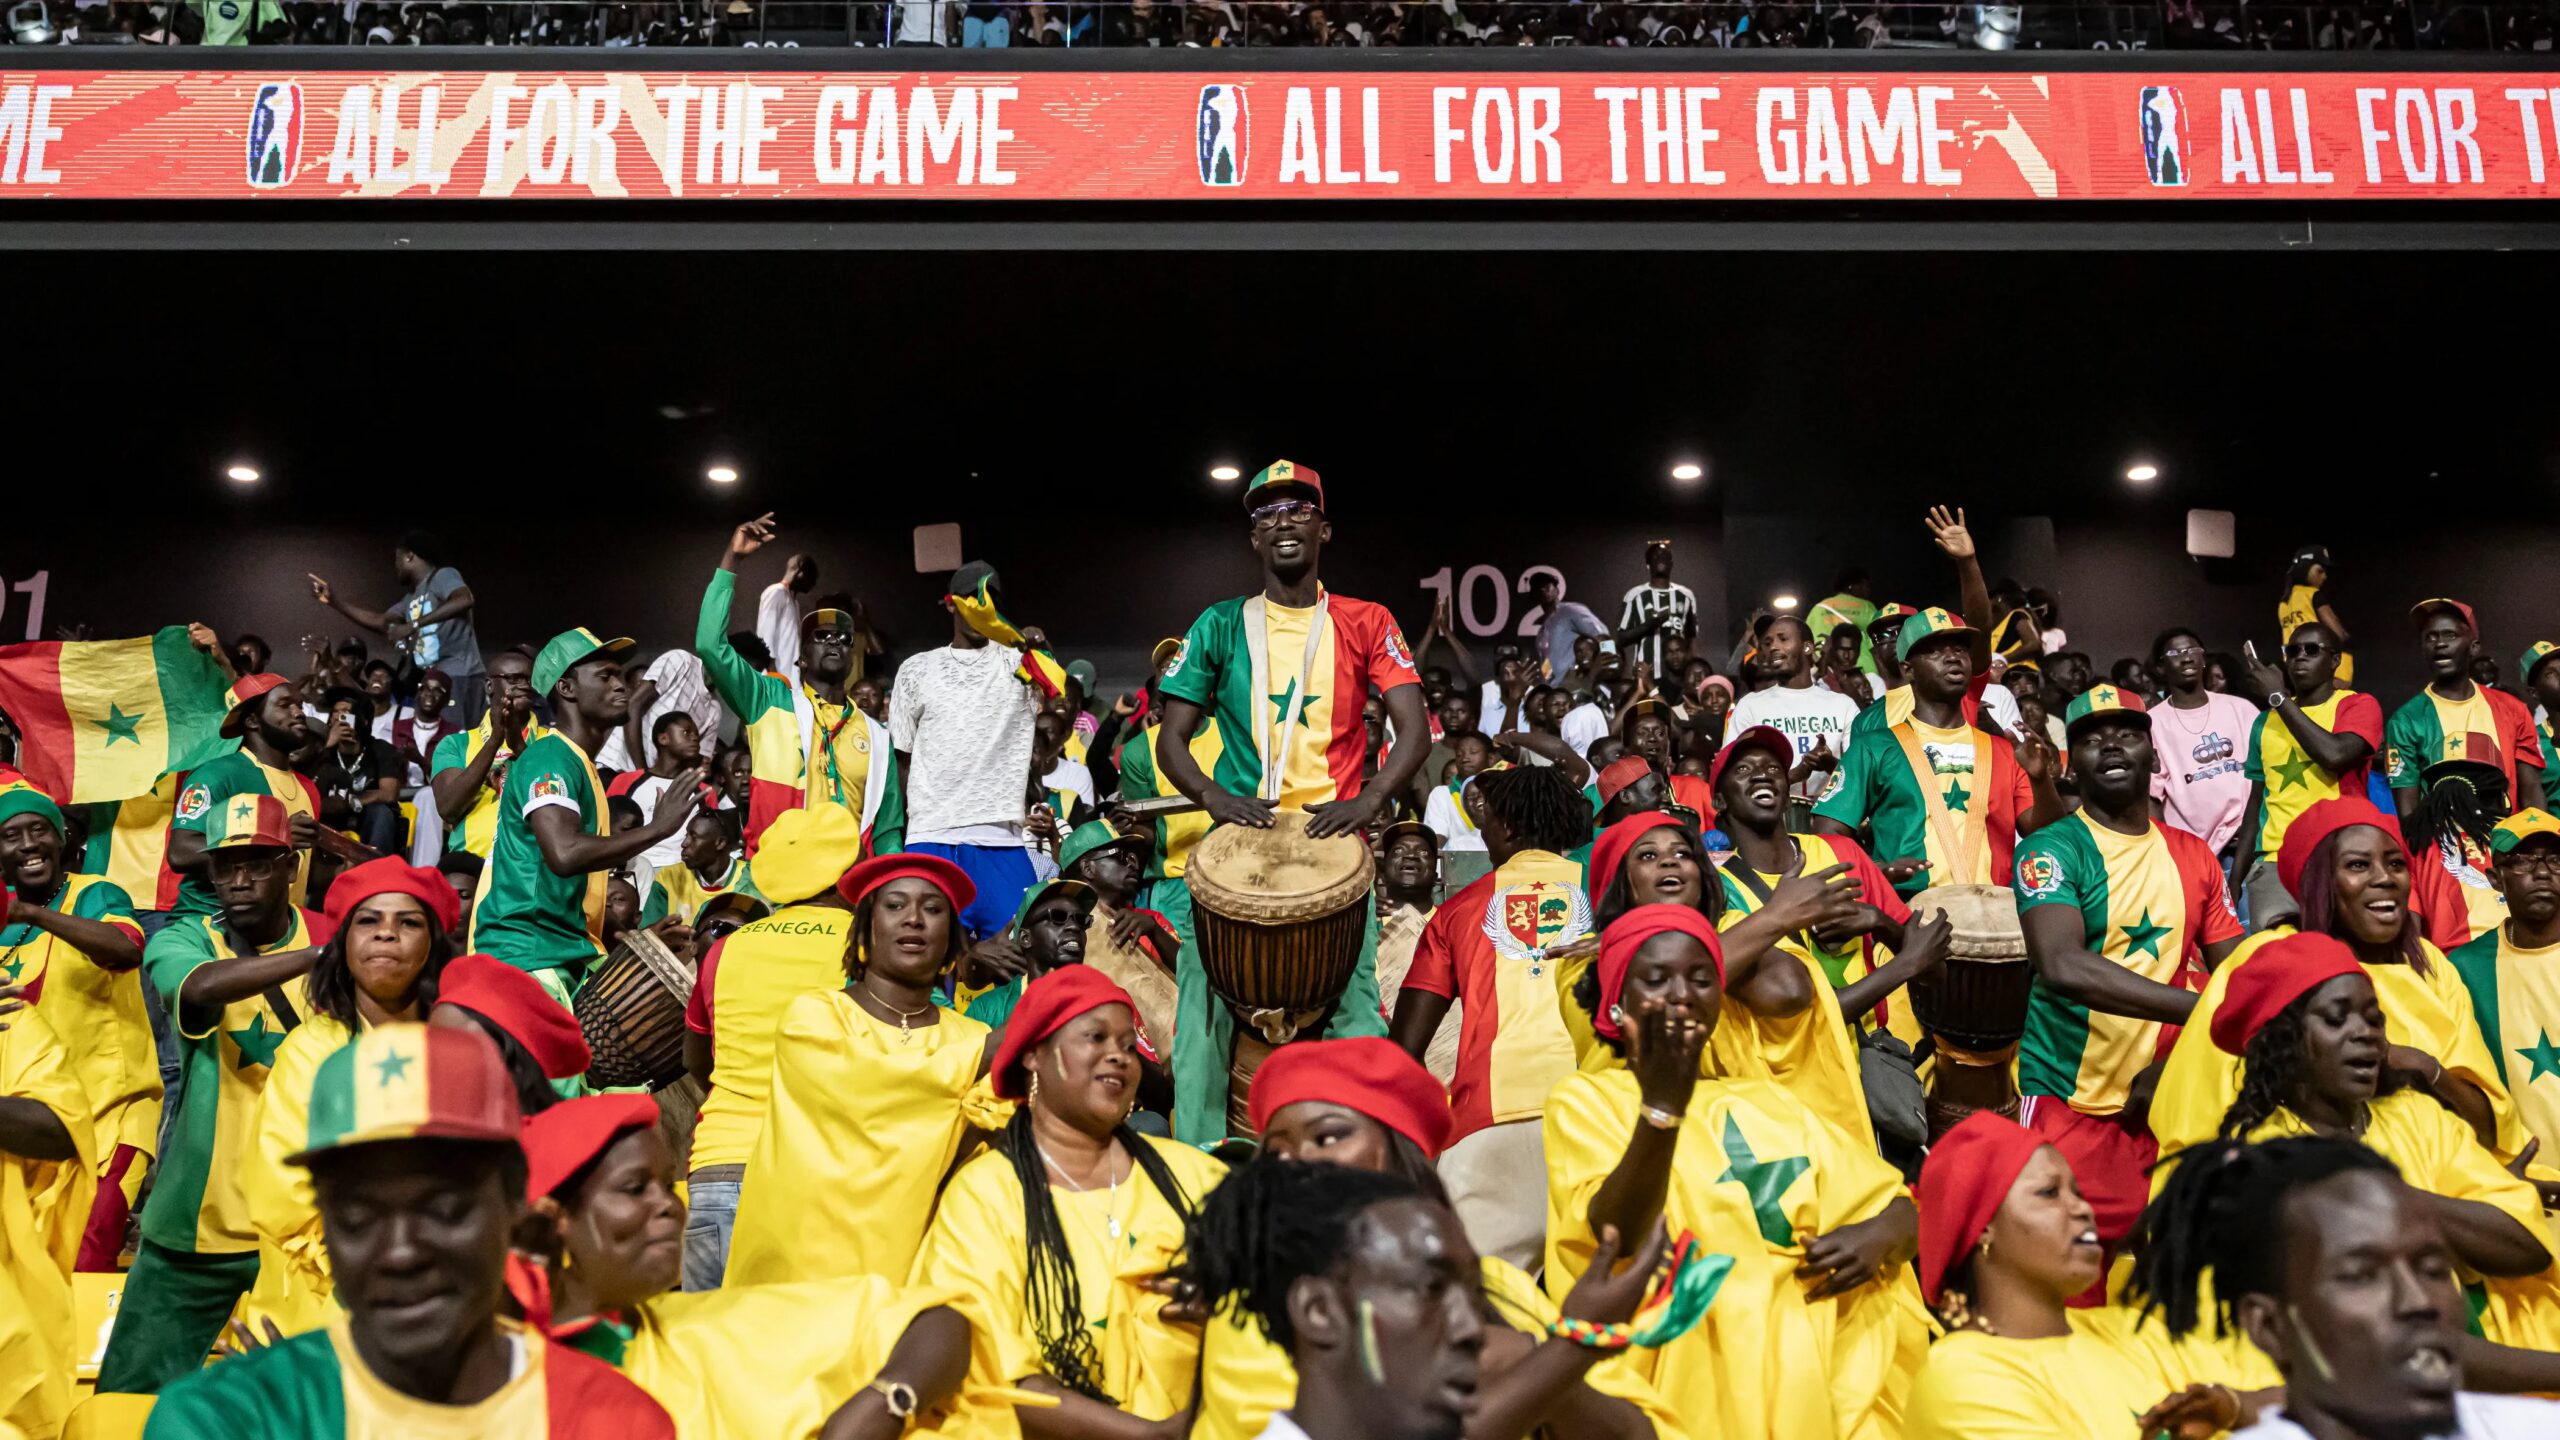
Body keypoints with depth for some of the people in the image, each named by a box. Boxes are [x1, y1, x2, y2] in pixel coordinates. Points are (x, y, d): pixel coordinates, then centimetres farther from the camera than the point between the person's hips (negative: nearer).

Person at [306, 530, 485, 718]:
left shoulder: (443, 576, -6)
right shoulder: (411, 598, 23)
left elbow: (464, 600, -26)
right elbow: (380, 622, 26)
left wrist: (413, 625, -26)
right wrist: (333, 601, 21)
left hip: (458, 676, -9)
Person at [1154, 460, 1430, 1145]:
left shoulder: (1366, 624, 8)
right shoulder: (1220, 625, 9)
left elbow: (1414, 728, -1)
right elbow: (1172, 739, 6)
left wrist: (1371, 799, -19)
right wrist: (1213, 796, -14)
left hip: (1333, 839, 0)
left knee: (1353, 1006, -5)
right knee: (1207, 1005, -3)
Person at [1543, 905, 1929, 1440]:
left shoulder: (1769, 1101, 19)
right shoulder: (1586, 1098, 3)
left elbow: (1904, 1207, 19)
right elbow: (1619, 1238, -12)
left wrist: (1879, 1235, -2)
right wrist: (1661, 1105, -24)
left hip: (1818, 1360, 4)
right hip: (1688, 1371, -4)